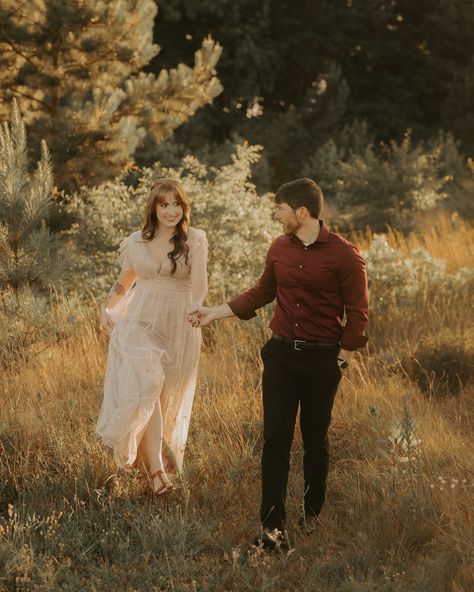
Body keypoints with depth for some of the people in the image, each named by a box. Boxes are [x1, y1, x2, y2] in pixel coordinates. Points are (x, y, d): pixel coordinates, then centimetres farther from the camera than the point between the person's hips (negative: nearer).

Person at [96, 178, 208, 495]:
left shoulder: (194, 239, -3)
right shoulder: (137, 242, 6)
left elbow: (199, 284, -15)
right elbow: (125, 282, 20)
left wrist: (195, 309, -35)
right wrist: (108, 308, 4)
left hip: (178, 326, -1)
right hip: (140, 323, 1)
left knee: (168, 397, 8)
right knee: (145, 386, -17)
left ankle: (161, 458, 29)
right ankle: (157, 469, -20)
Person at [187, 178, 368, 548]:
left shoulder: (343, 254, -11)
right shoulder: (279, 249, 4)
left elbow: (357, 312, -6)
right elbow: (262, 293, 18)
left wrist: (342, 361, -7)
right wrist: (214, 313, 15)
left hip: (322, 360, -4)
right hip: (281, 354, 4)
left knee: (315, 439, 10)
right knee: (276, 438, -3)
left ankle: (313, 512, 30)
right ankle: (272, 525, -3)